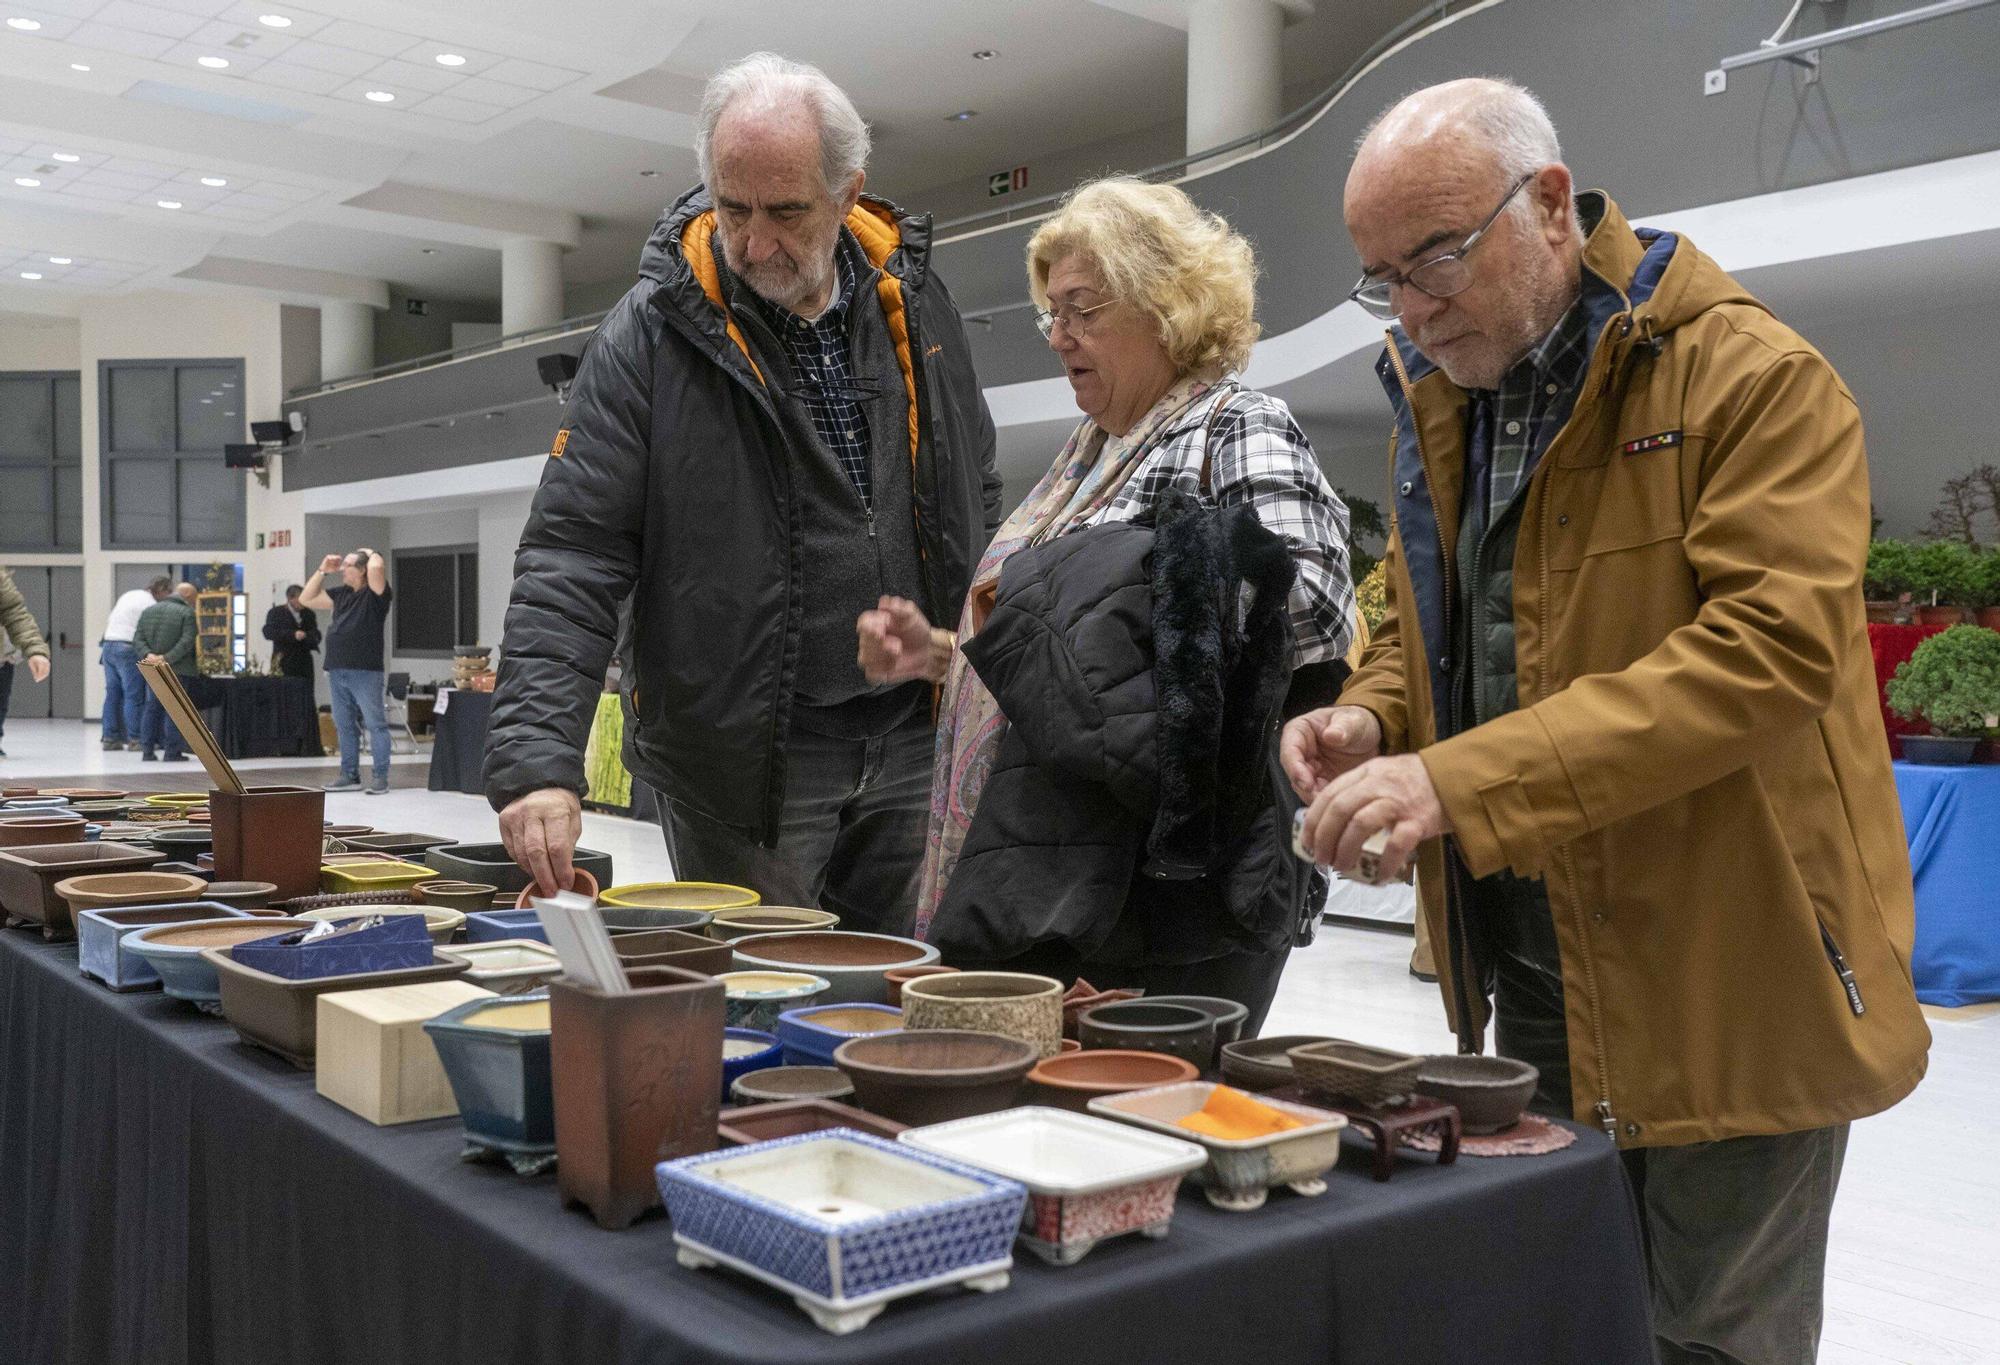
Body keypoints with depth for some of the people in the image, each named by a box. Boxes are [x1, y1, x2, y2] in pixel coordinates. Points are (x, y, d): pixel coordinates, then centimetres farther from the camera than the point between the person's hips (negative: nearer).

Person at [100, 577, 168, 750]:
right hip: (127, 649, -9)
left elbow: (109, 620, 21)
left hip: (108, 644, 9)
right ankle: (135, 739, -5)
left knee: (112, 693, 10)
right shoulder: (150, 604, -8)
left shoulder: (128, 595, 19)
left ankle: (110, 738, 12)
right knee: (133, 696, -5)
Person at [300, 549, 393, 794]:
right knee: (344, 726, 12)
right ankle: (350, 776, 19)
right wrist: (322, 571, 16)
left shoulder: (375, 593, -4)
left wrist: (371, 553, 0)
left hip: (365, 673, -8)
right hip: (338, 671, 8)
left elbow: (377, 567, -23)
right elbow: (306, 599, 23)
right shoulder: (340, 593, 17)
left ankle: (381, 777, -3)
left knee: (375, 724, -4)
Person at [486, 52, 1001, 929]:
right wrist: (537, 758, -24)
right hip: (745, 764, -3)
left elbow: (974, 507, 15)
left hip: (914, 744, 4)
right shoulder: (648, 337, -9)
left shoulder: (914, 302, 5)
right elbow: (570, 555, -13)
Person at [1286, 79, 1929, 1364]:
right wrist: (1375, 718, -5)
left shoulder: (1755, 379, -13)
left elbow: (1771, 646, -25)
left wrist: (1464, 781, -32)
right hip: (1530, 978, 7)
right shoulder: (1435, 400, 9)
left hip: (1724, 984, -6)